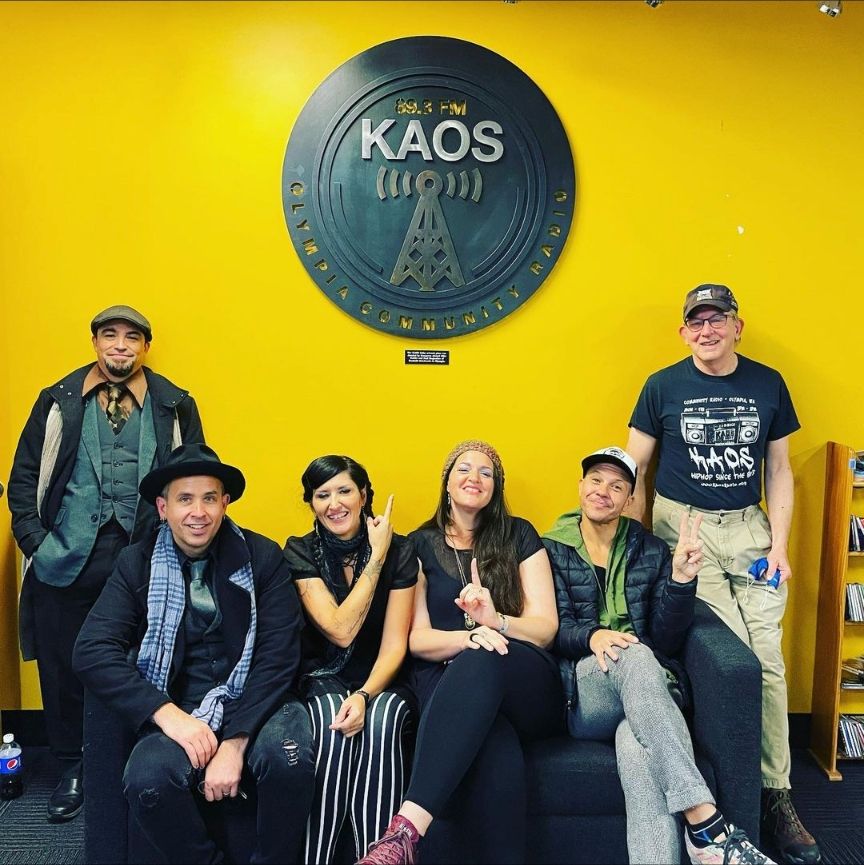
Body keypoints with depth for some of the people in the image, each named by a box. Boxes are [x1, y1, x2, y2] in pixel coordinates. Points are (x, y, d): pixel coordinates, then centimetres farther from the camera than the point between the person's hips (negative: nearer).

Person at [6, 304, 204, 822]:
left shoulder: (175, 406, 8)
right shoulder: (59, 401, 10)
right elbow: (25, 475, 10)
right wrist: (34, 540, -1)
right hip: (66, 559, 1)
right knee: (64, 665, 9)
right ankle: (73, 769, 30)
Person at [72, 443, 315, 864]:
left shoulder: (263, 557, -2)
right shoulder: (137, 564, 3)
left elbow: (278, 655, -8)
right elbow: (92, 651, -7)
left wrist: (235, 743, -18)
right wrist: (169, 715, -19)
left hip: (257, 702, -1)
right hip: (178, 710, 1)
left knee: (287, 757, -31)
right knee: (147, 779, -29)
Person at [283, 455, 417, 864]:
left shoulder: (399, 551, -4)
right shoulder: (300, 553, -5)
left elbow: (394, 646, -7)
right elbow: (340, 631, -17)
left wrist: (364, 696, -26)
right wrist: (376, 557, -16)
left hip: (383, 679, 0)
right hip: (323, 680, 0)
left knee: (379, 722, -32)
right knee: (334, 724, -32)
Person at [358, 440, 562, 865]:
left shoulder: (518, 535, 12)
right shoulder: (421, 545, 13)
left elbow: (545, 628, 4)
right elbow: (417, 639, 5)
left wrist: (495, 620, -20)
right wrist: (469, 637, -19)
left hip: (526, 687, 0)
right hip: (447, 679, 0)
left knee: (482, 662, -40)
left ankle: (406, 830, -47)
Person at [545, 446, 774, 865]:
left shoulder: (651, 551, 12)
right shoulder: (553, 550, 8)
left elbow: (666, 643, 3)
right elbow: (557, 631, -1)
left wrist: (681, 578, -12)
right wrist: (592, 637, -25)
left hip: (643, 690, 2)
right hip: (581, 693, -1)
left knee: (635, 743, -38)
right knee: (635, 655, -37)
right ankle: (705, 821, -42)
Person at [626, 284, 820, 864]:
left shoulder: (769, 384, 7)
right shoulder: (663, 386, 0)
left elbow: (779, 468, 11)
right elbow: (634, 469, 3)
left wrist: (779, 544, 2)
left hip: (750, 528, 3)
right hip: (684, 527, -3)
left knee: (768, 657, -3)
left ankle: (778, 793, 11)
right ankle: (765, 791, 6)